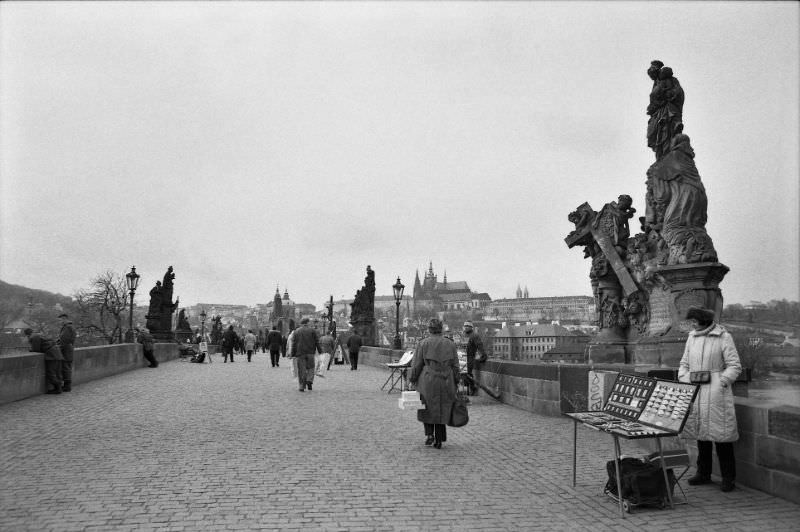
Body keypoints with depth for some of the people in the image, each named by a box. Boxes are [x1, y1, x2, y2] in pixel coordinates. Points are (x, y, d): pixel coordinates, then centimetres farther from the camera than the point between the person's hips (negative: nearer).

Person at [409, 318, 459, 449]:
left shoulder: (423, 344, -6)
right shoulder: (450, 344, 2)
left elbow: (416, 365, -5)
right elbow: (455, 366, 3)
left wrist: (412, 380, 6)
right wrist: (454, 383, 11)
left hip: (427, 381, -2)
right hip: (446, 383, 2)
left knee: (427, 408, 17)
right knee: (442, 410, 12)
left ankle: (429, 434, 4)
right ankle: (439, 440, 14)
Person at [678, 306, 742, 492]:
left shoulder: (723, 337, -3)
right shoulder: (692, 338, 14)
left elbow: (734, 366, -5)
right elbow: (684, 363, 19)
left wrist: (721, 383, -14)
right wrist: (683, 382, 6)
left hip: (716, 392, -5)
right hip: (694, 391, 5)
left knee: (720, 433, -4)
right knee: (700, 432, 10)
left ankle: (728, 477, 6)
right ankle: (703, 473, 22)